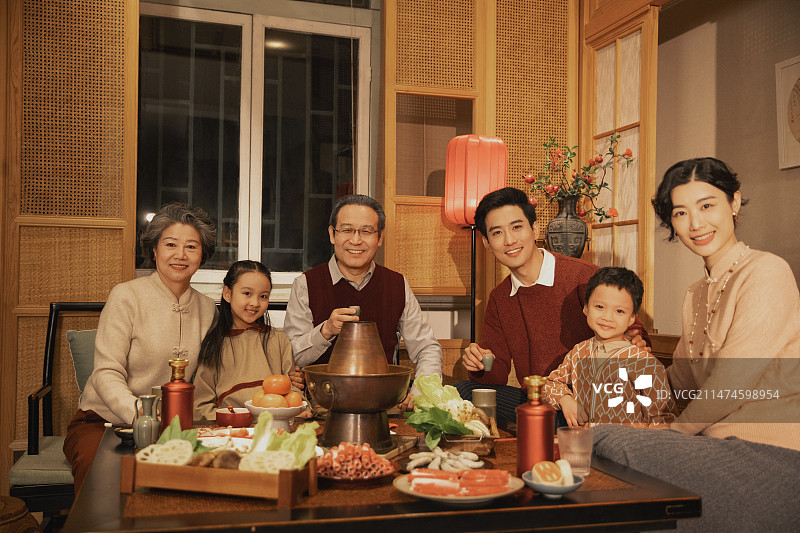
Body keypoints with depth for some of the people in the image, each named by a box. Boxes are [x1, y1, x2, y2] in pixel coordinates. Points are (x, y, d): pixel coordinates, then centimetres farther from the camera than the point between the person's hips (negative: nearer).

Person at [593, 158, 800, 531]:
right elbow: (683, 379, 23)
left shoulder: (766, 272, -10)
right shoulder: (695, 295, 16)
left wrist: (676, 430, -3)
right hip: (718, 443, 7)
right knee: (600, 436, -10)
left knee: (612, 442, -22)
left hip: (770, 451, -7)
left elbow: (731, 381, -15)